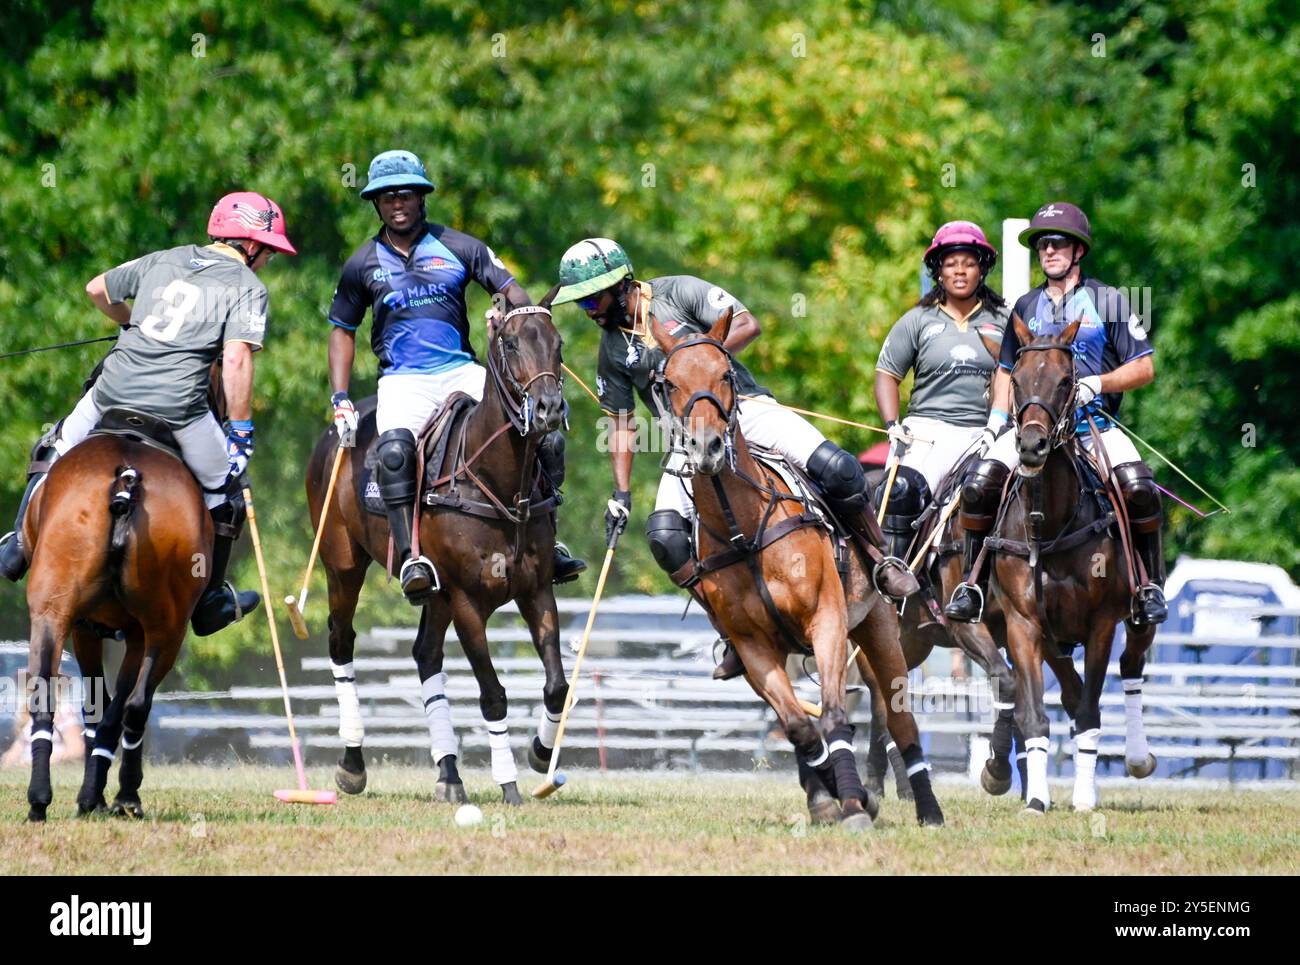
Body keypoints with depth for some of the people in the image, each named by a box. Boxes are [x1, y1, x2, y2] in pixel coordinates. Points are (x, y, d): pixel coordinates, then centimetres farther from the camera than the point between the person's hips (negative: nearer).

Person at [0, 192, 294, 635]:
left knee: (58, 452, 32)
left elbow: (97, 290, 26)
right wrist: (241, 432, -6)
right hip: (178, 407, -4)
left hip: (114, 390, 4)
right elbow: (236, 359, -12)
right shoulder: (247, 287, 2)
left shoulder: (163, 261, 17)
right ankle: (210, 602, 28)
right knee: (222, 491, 19)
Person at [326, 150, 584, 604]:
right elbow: (342, 332, 16)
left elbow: (512, 292, 5)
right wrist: (340, 401, 5)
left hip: (461, 372, 2)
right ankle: (411, 557, -39)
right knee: (395, 449, -36)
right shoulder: (363, 265, 6)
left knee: (546, 436, -15)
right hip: (403, 379, -2)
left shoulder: (459, 248, 5)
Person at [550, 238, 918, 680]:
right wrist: (620, 494, 8)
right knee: (665, 535, -22)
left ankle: (879, 560, -2)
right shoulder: (612, 349, 10)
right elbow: (621, 422, 15)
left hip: (743, 407, -3)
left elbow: (748, 325, -10)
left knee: (835, 468, -26)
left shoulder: (679, 292, -3)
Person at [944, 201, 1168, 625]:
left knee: (1140, 490, -29)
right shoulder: (1026, 307, 17)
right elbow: (1006, 371, 25)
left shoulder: (1108, 301, 6)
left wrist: (1097, 384, -14)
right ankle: (973, 582, -6)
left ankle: (1149, 584, -11)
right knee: (978, 486, -21)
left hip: (1095, 423, -3)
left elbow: (1144, 368, 3)